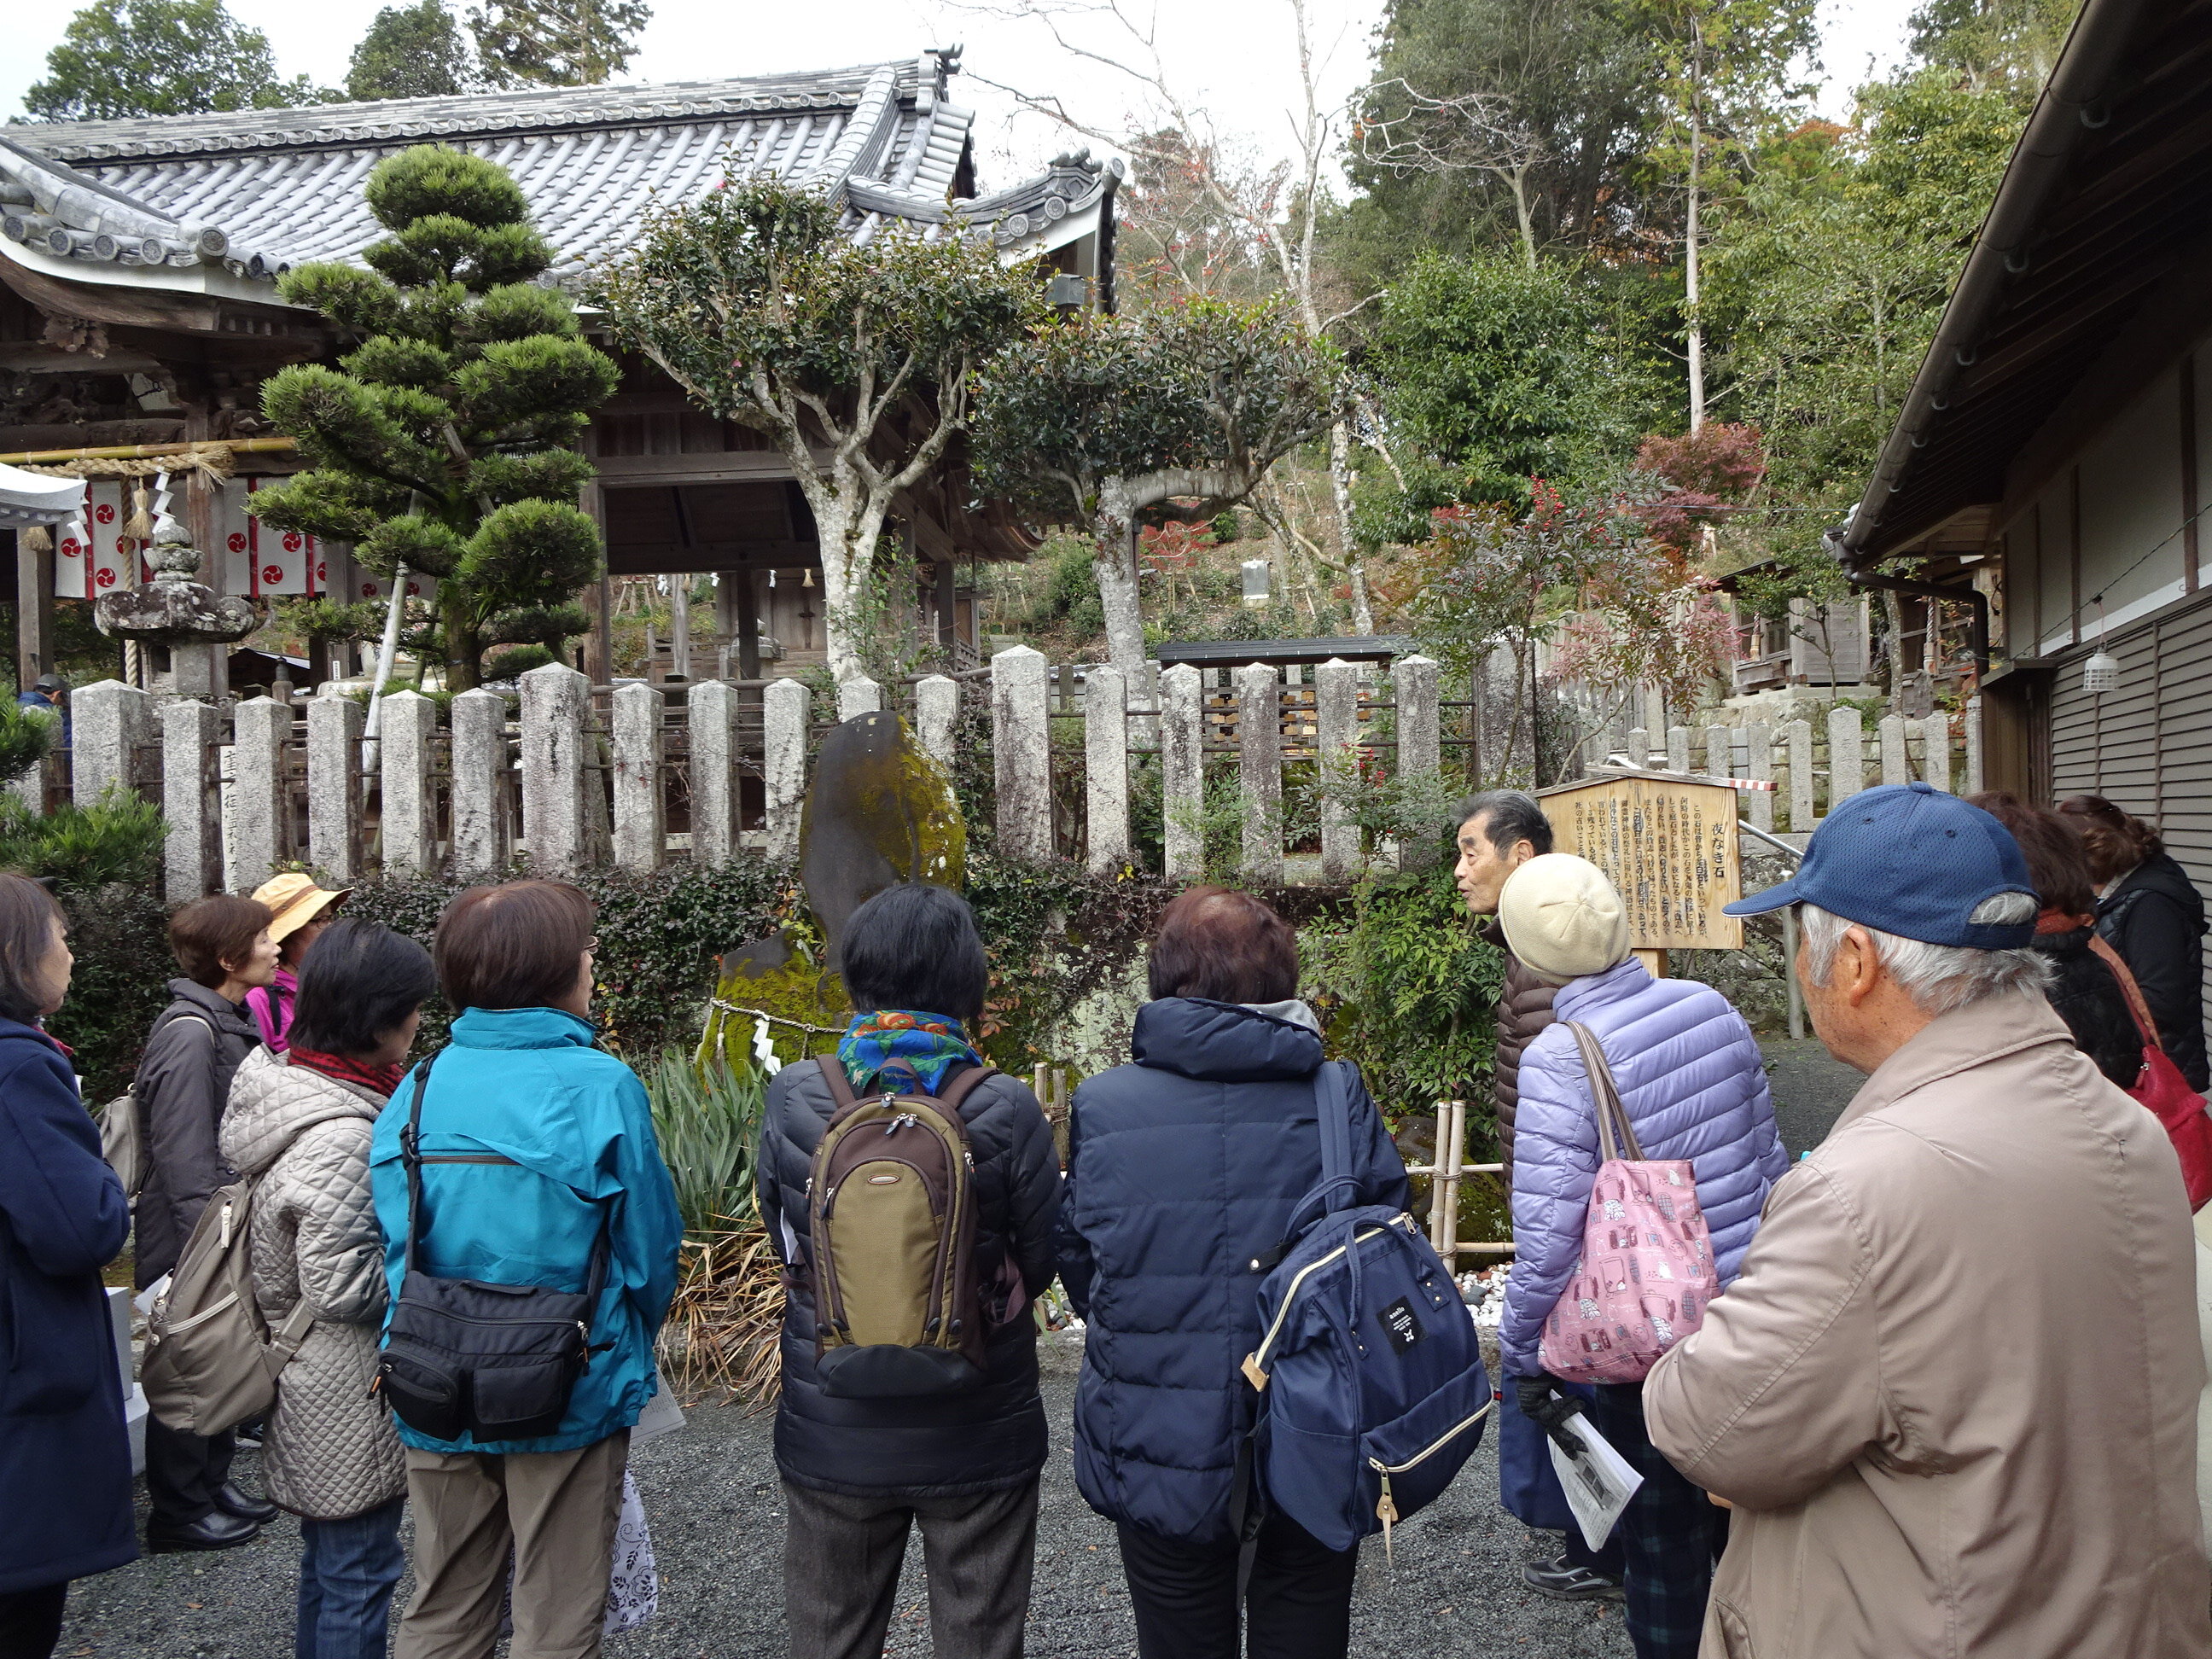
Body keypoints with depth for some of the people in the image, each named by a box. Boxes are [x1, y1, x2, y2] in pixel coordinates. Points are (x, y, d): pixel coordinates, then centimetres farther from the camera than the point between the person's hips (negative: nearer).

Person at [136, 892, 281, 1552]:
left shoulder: (231, 1021, 8)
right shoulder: (191, 1032, -22)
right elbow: (185, 1158, -24)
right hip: (192, 1242, -9)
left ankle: (212, 1485, 32)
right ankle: (179, 1511, 17)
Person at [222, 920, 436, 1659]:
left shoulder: (279, 1081, 2)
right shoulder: (342, 1136, -28)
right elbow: (342, 1285, -26)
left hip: (303, 1379, 10)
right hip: (351, 1397, -10)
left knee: (325, 1555, 24)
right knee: (360, 1569, 5)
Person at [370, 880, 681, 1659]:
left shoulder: (418, 1089, -5)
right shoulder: (601, 1087, -16)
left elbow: (392, 1246, -1)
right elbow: (651, 1247, -11)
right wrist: (628, 1352, 8)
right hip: (569, 1397, -4)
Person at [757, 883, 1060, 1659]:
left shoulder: (793, 1099, -13)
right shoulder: (1007, 1111, -18)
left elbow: (786, 1248, -1)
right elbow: (1038, 1268, -7)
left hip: (832, 1440, 2)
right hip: (978, 1441, -1)